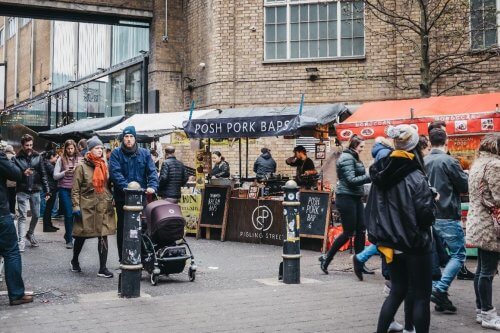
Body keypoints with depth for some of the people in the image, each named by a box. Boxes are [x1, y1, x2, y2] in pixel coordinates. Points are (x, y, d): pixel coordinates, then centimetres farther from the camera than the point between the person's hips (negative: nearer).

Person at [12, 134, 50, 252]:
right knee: (22, 216, -4)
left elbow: (43, 174, 5)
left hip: (35, 190, 3)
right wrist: (23, 173, -23)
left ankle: (30, 234, 35)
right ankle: (21, 241, -2)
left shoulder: (38, 157, 4)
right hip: (22, 191, -3)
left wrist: (47, 191, 1)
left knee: (36, 215, 12)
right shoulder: (17, 158, -3)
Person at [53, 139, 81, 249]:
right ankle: (69, 240, 10)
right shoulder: (61, 160, 3)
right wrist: (65, 172, -14)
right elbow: (55, 176, 2)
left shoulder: (80, 159, 3)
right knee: (68, 215, -1)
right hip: (64, 190, -1)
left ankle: (68, 234, 25)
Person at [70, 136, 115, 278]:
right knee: (81, 236, 11)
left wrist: (111, 201, 12)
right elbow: (75, 189, -5)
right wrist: (76, 206, -11)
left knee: (103, 237, -2)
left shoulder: (105, 166, 10)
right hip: (86, 208, -3)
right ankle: (74, 260, 36)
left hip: (104, 208, 4)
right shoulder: (82, 167, -5)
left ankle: (103, 268, 3)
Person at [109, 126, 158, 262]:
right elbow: (115, 172, -13)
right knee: (122, 227, 7)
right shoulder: (116, 153, 0)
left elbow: (152, 171, 1)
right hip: (122, 196, -2)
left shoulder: (144, 153, 8)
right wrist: (126, 186, -26)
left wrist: (152, 186, -17)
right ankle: (123, 258, 15)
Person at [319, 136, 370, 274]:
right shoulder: (347, 159, -13)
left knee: (361, 230, 6)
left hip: (355, 198, 9)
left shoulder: (354, 158, 17)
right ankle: (326, 258, 10)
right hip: (346, 198, -9)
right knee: (348, 232, -4)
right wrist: (370, 177, -23)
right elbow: (351, 180, -21)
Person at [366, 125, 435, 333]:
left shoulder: (381, 175, 3)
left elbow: (374, 209, 10)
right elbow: (426, 215, -18)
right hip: (415, 244, -6)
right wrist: (432, 200, 1)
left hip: (391, 243, 6)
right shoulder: (416, 178, -17)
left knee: (397, 290, 19)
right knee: (421, 295, 5)